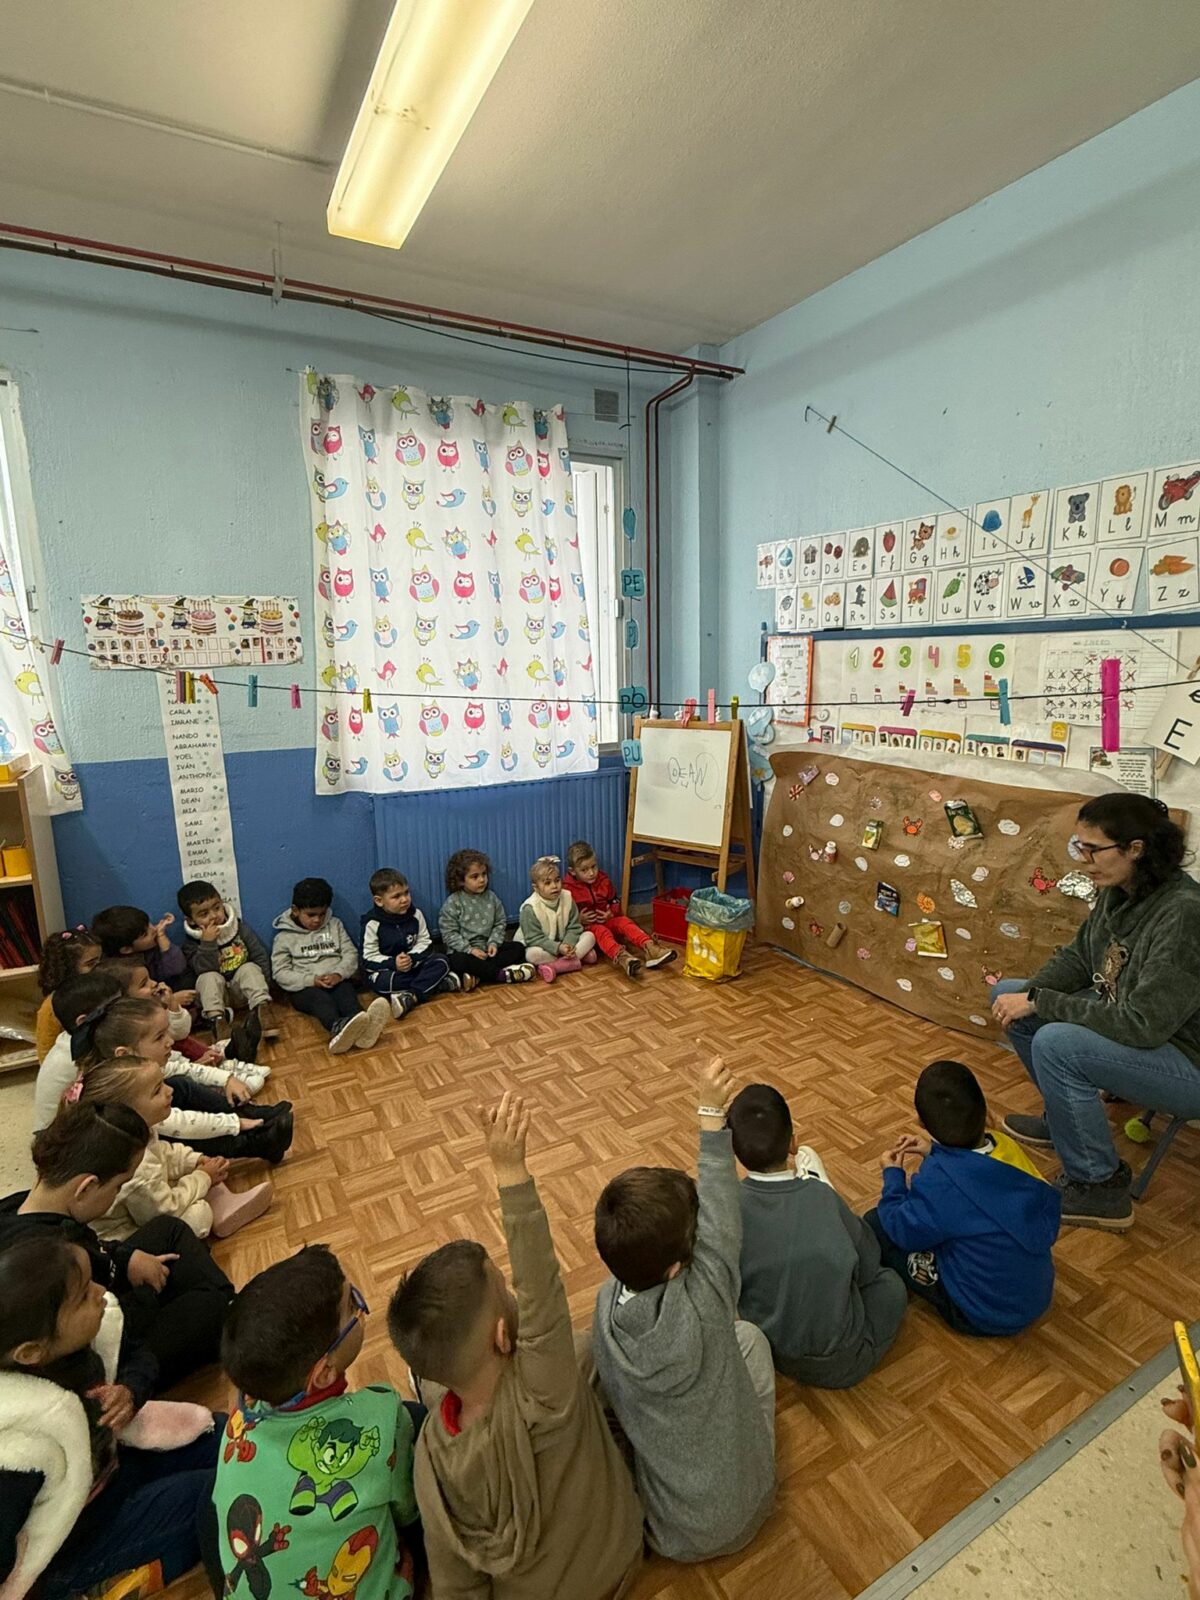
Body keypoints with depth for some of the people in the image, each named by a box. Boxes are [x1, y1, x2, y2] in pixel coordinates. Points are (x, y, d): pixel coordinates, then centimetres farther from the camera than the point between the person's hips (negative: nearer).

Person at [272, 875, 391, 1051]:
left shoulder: (334, 924, 13)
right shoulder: (284, 937, 6)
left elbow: (350, 954, 7)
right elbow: (281, 973, -2)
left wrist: (339, 974, -14)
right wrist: (311, 980, -18)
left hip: (336, 981, 2)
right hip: (304, 987, -2)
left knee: (347, 993, -32)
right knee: (320, 999, -35)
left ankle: (362, 1027, -65)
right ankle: (338, 1028, -69)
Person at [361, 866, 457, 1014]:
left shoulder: (415, 914, -4)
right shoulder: (373, 924, -14)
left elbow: (425, 943, -2)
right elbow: (369, 959, -13)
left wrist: (411, 958, -22)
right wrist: (393, 963, -30)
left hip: (414, 964, 4)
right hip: (385, 970, -3)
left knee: (441, 962, -19)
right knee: (387, 982, -37)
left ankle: (410, 997, -32)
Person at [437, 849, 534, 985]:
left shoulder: (491, 897, 4)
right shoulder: (452, 903, -9)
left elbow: (500, 923, 7)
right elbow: (450, 934, -11)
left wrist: (494, 943, -10)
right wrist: (470, 950, -21)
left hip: (487, 948, 5)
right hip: (463, 950, -5)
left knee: (518, 948, -11)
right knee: (458, 961, -37)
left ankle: (476, 975, -28)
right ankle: (503, 974, -31)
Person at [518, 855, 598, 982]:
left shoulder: (567, 898, -8)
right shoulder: (530, 908, -20)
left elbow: (574, 927, -6)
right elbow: (534, 938, -20)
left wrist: (568, 945, -26)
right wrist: (558, 948, -31)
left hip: (565, 944, 4)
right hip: (543, 947, -4)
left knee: (589, 936, -14)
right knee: (532, 954, -35)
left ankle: (555, 966, -27)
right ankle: (575, 960, -22)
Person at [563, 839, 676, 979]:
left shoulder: (603, 880, 4)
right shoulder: (567, 888, -12)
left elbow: (615, 902, 12)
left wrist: (611, 913, -9)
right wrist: (579, 919, -24)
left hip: (606, 921, 5)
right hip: (585, 927, -5)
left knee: (624, 921, -21)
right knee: (600, 931, -34)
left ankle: (650, 949, -43)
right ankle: (622, 957, -65)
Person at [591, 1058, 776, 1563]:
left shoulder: (605, 1308, -23)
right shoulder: (701, 1304, -33)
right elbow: (720, 1215, -23)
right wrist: (712, 1109, -18)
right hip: (738, 1516, -2)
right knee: (749, 1336, 12)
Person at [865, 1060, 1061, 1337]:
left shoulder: (939, 1180, -30)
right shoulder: (1006, 1147, -13)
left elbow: (904, 1231, -13)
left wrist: (892, 1175, 0)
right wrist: (936, 1154, 8)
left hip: (982, 1316, -6)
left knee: (875, 1224, -4)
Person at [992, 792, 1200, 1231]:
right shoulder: (1117, 891, -6)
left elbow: (1142, 1024, -31)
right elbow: (1078, 956, 7)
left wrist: (1039, 1002, -26)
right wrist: (1028, 993, -11)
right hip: (1126, 1021, 9)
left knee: (1056, 1043, -31)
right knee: (1007, 993, 5)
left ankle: (1100, 1189, -8)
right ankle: (1067, 1119, 22)